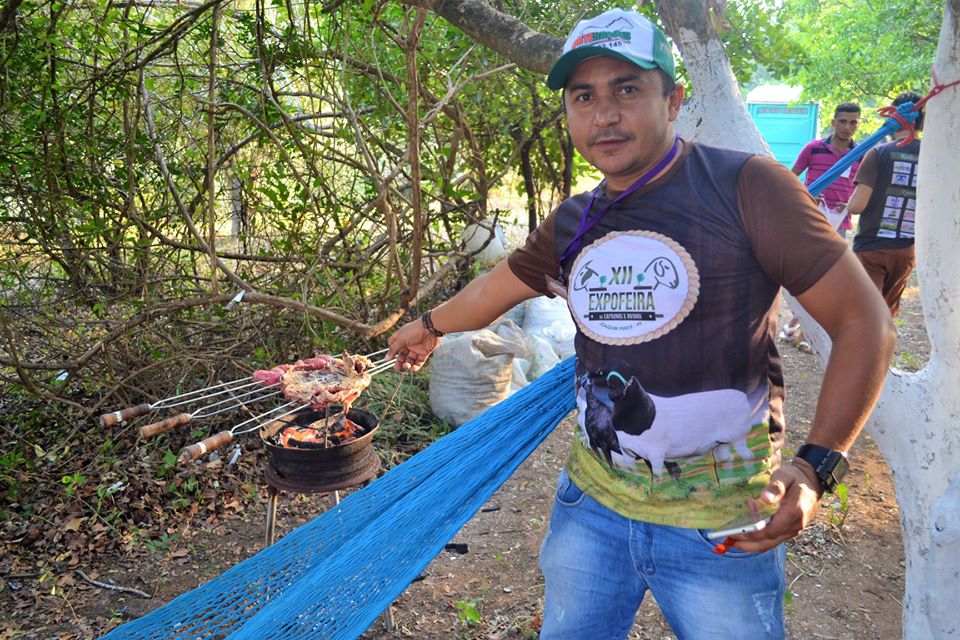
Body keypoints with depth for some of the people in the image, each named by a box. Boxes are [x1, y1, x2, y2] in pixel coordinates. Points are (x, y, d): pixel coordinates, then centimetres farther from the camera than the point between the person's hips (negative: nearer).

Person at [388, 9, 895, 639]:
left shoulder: (744, 186, -13)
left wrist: (815, 466, -22)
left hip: (723, 529, -4)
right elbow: (496, 286, 20)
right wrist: (430, 325, 36)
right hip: (591, 508, 5)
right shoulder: (573, 224, 3)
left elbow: (864, 320, -12)